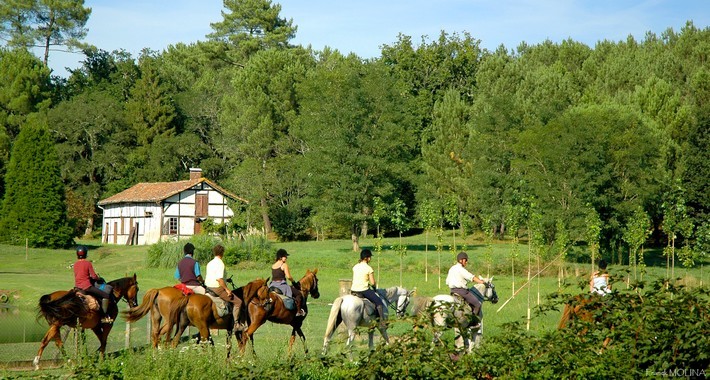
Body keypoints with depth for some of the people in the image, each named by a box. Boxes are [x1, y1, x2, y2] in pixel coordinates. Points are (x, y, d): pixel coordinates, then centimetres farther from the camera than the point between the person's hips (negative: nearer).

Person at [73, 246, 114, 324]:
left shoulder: (75, 264, 7)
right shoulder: (88, 263, -10)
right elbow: (93, 276, -11)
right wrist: (99, 278, 10)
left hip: (77, 287, 7)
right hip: (87, 286, -7)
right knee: (106, 295, -4)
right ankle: (104, 316, -11)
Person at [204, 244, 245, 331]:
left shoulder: (209, 263, 11)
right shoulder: (220, 263, -15)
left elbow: (207, 277, 17)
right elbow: (219, 279, -25)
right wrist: (227, 289, -18)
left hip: (208, 287, 10)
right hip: (218, 288, -10)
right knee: (237, 302, -6)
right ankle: (237, 324, -10)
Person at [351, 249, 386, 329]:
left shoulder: (355, 267, 8)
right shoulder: (369, 268, -10)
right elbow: (373, 283, -10)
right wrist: (374, 287, 11)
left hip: (354, 290, 6)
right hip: (364, 290, -6)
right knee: (379, 302, 3)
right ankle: (381, 321, -6)